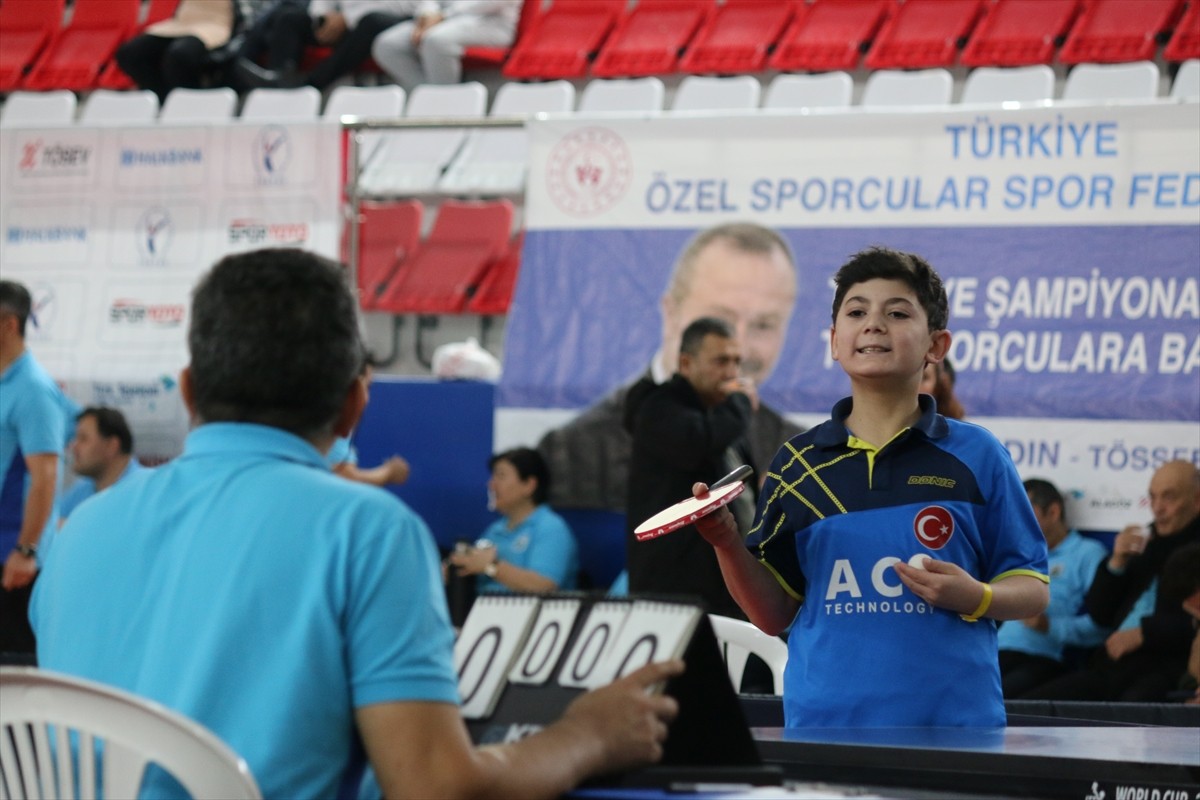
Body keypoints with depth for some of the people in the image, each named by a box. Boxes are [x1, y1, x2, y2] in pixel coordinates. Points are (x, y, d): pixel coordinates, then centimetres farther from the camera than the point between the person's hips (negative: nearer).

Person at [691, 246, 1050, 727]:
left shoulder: (976, 455, 3)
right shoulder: (797, 464, 8)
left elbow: (1033, 592, 4)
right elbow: (774, 615, 9)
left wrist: (975, 596, -15)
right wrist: (727, 542, -5)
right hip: (823, 725, 2)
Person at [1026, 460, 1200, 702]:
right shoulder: (1145, 543, 22)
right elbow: (1099, 614, 20)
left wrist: (1144, 633, -17)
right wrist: (1117, 563, 5)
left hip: (1166, 666, -7)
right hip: (1113, 664, 7)